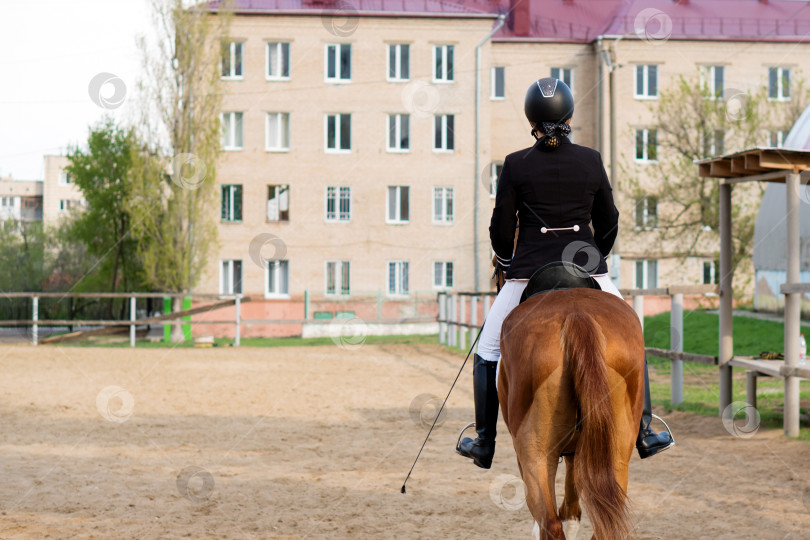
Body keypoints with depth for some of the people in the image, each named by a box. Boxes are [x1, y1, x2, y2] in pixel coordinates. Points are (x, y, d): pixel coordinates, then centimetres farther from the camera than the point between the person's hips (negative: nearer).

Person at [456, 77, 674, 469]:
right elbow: (609, 223, 10)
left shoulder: (516, 165, -5)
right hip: (586, 266, 2)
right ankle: (644, 434, 18)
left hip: (529, 270, -1)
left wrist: (504, 259, 20)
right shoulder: (591, 160, 1)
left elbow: (501, 227, -1)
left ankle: (484, 445, 14)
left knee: (488, 350, 16)